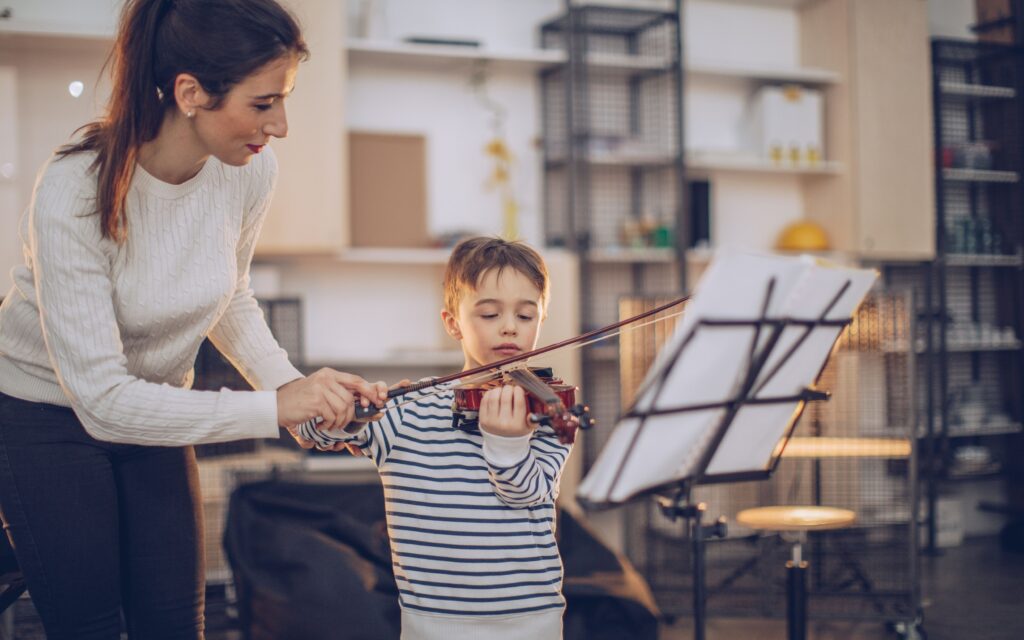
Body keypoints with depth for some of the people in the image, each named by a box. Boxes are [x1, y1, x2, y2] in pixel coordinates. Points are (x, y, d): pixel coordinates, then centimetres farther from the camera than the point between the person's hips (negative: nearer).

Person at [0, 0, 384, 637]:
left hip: (153, 408, 5)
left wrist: (292, 383, -14)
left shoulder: (252, 168, -17)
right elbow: (102, 399, -32)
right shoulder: (73, 192, -33)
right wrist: (273, 408, -36)